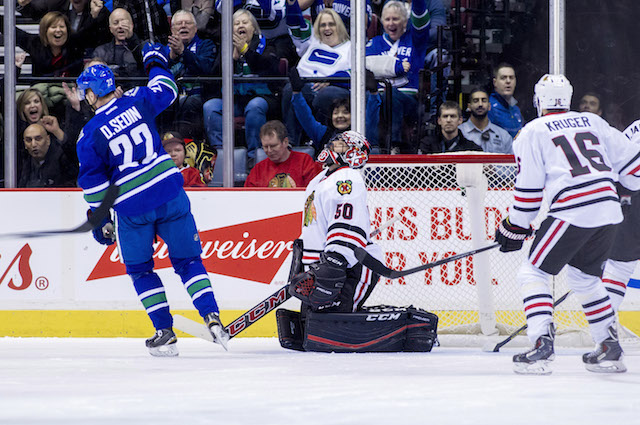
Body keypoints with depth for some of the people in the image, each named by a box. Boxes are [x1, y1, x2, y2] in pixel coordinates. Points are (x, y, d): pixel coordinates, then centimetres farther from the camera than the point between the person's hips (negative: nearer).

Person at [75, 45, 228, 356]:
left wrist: (100, 220, 10)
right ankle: (212, 318, -3)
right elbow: (165, 91, 20)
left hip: (132, 207, -2)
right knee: (187, 259, 11)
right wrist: (156, 62, 39)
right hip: (170, 193, 3)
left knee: (140, 269, 16)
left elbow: (94, 184, -1)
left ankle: (164, 332, 10)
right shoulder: (138, 101, -1)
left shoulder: (90, 135, -6)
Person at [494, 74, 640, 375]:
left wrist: (515, 228, 12)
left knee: (533, 273, 3)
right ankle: (610, 347, 21)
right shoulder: (593, 122, 19)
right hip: (609, 211, 6)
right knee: (583, 276, 24)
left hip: (571, 212, -6)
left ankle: (542, 344, -13)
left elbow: (528, 189, 2)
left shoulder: (532, 132, 5)